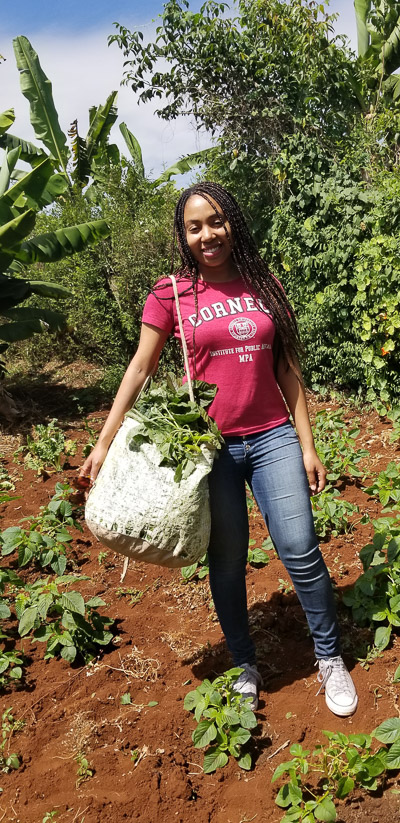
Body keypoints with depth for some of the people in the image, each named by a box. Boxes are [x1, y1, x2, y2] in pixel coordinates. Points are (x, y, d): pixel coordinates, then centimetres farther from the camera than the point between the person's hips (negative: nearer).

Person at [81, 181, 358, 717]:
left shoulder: (265, 285, 5)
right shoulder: (171, 294, -1)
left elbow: (288, 370, 7)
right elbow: (140, 368, 0)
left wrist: (307, 446, 4)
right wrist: (105, 442, -5)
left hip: (272, 437, 2)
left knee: (299, 548, -4)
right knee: (227, 561, 7)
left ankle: (330, 658, 20)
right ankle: (245, 666, 29)